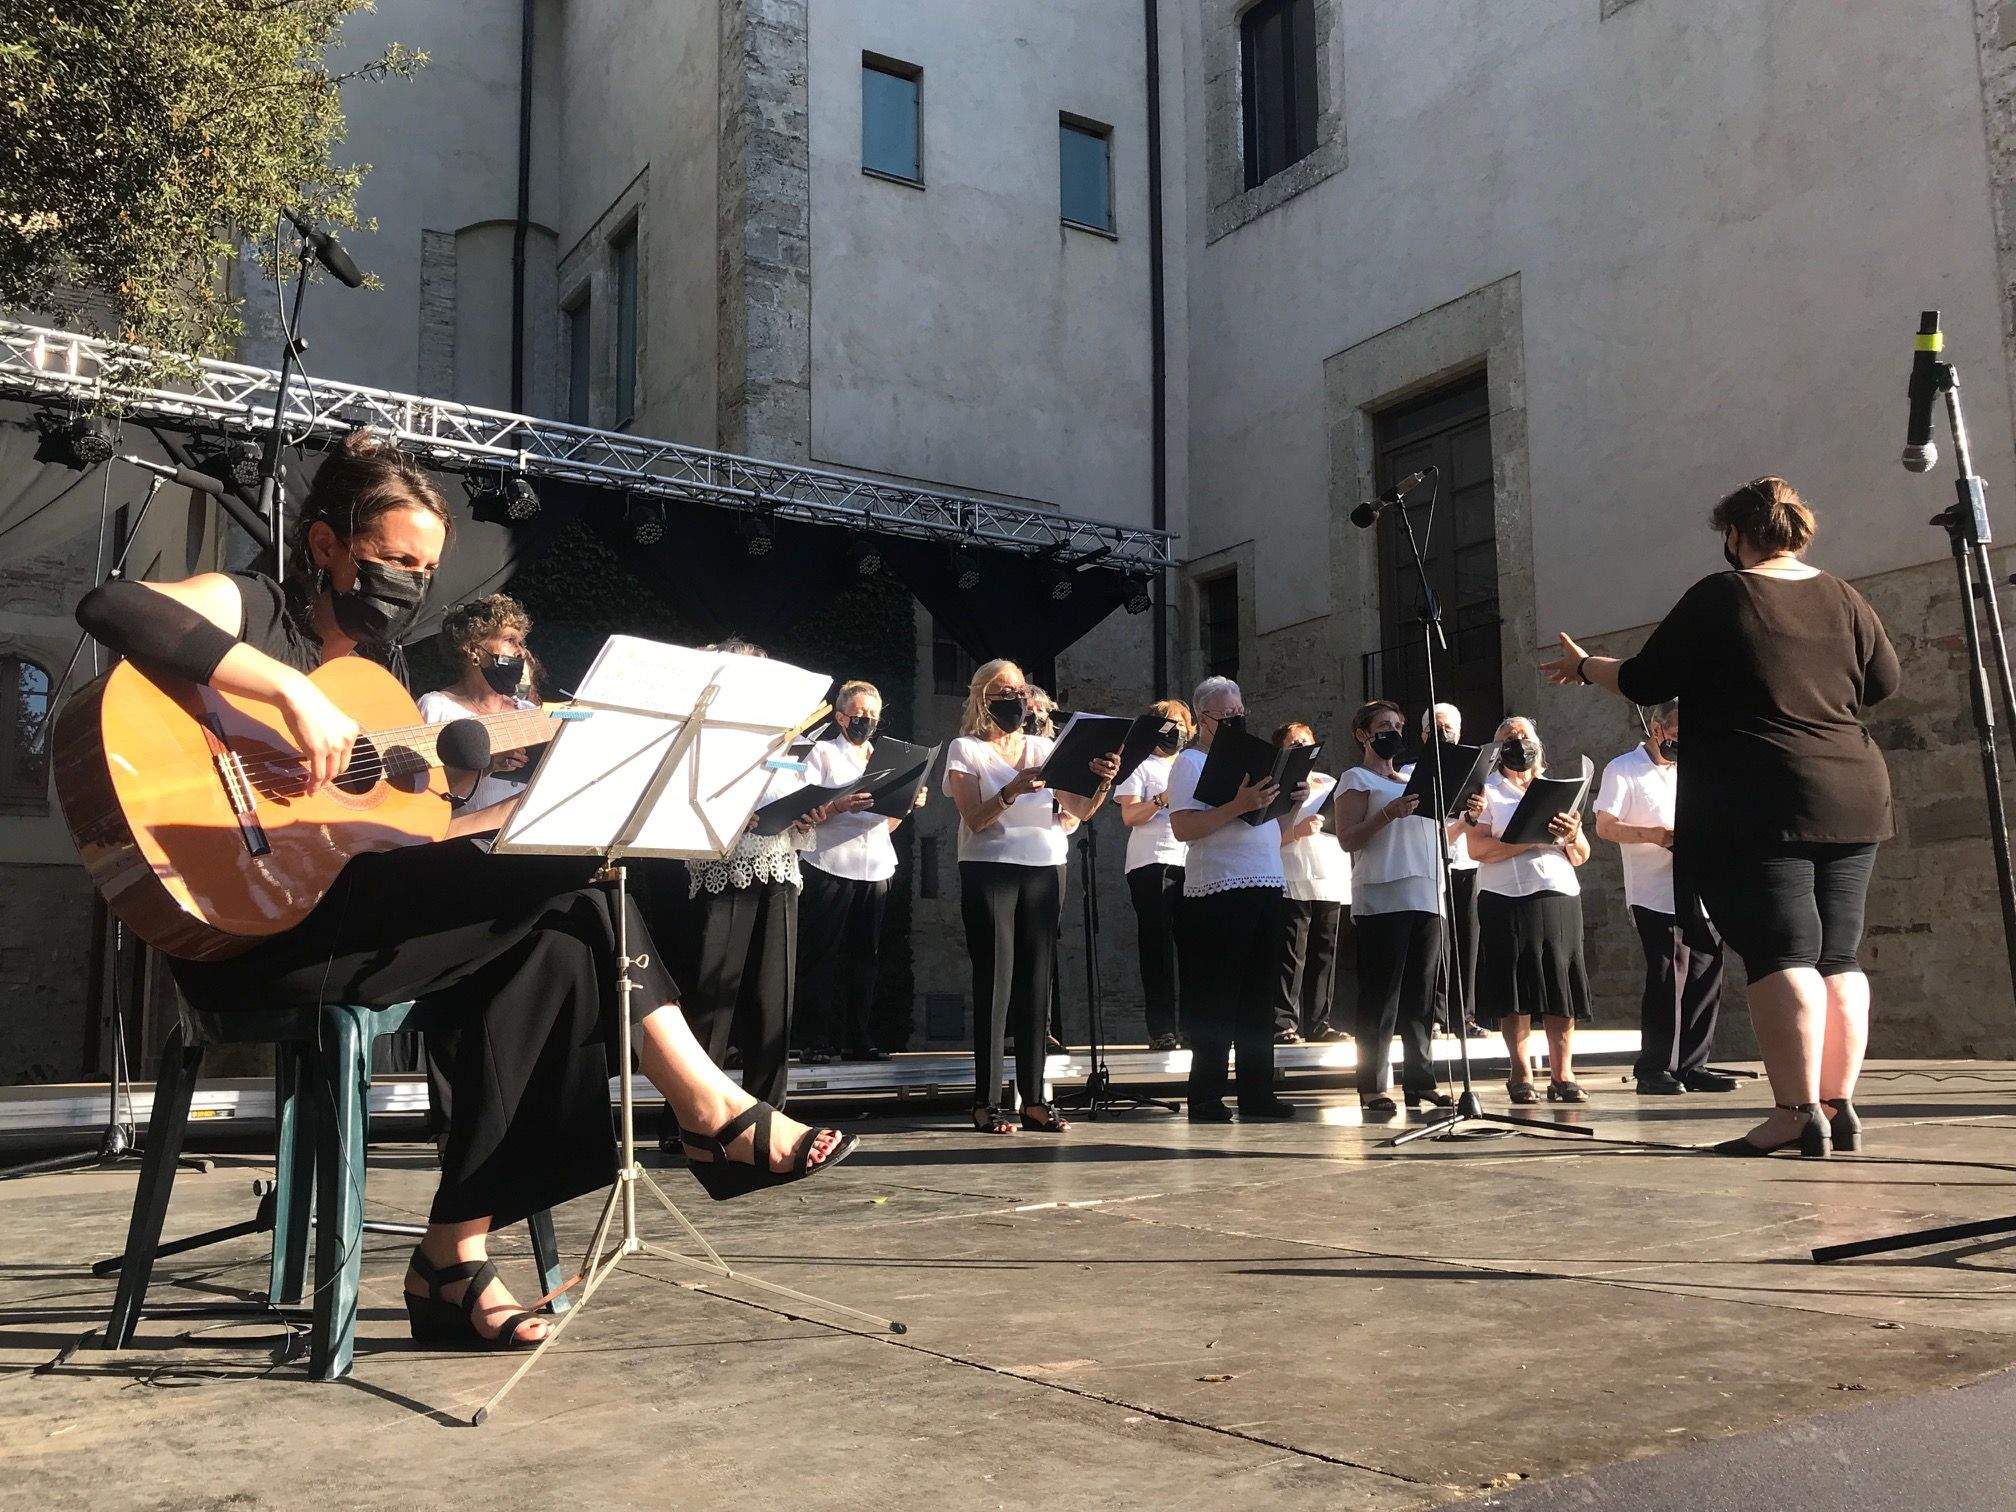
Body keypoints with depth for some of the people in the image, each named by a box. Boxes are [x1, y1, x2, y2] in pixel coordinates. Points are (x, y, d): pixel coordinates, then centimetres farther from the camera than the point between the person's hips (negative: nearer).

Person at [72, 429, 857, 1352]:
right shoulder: (255, 609, -1)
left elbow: (403, 838, 18)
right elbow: (110, 607, -23)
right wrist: (294, 692, -29)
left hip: (342, 922, 8)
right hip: (250, 937, -8)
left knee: (555, 946, -17)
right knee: (569, 886, -19)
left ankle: (457, 1254, -15)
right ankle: (712, 1110, -8)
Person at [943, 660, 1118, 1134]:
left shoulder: (1045, 748, 13)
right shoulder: (966, 749, 3)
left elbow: (1081, 810, 4)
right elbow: (975, 819, -9)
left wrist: (1103, 783, -16)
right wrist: (1014, 790, -25)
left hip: (1045, 869, 4)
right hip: (989, 869, -4)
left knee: (1035, 983, 3)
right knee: (995, 982, -7)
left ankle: (1033, 1099, 7)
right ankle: (986, 1102, -4)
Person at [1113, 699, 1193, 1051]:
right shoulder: (1141, 767, 10)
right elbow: (1129, 815, -3)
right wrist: (1162, 799, -17)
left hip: (1192, 863, 5)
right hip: (1153, 862, -5)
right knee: (1157, 947, -6)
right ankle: (1161, 1031, -6)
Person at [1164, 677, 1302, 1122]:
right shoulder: (1190, 763, -2)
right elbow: (1182, 827, -15)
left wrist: (1287, 802, 5)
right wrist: (1238, 806, -22)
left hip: (1266, 886, 7)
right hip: (1218, 890, -7)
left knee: (1259, 998, 10)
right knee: (1215, 1001, -5)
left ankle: (1257, 1092, 16)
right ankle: (1206, 1097, 1)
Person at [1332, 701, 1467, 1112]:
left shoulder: (1411, 780, 24)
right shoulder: (1356, 779, 3)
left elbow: (1431, 834, 26)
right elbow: (1347, 838, -8)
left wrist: (1464, 817, 10)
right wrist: (1389, 813, -21)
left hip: (1425, 897, 7)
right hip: (1381, 898, -7)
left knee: (1421, 996, 6)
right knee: (1381, 996, -7)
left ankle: (1420, 1081, 10)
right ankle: (1373, 1087, -5)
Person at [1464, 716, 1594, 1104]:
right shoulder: (1487, 791, 8)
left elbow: (1582, 856, 18)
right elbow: (1477, 848, -7)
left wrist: (1572, 836, -4)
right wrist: (1530, 840, -14)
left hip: (1559, 896, 3)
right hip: (1507, 899, -3)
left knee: (1563, 988, -1)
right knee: (1516, 992, -3)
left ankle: (1562, 1074, 4)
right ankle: (1521, 1074, 5)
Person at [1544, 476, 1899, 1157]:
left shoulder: (1719, 598, -5)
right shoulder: (1844, 599, 10)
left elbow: (1644, 681, -1)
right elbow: (1883, 682, 19)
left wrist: (1583, 666, 16)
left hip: (1756, 806, -6)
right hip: (1854, 796, 6)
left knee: (1778, 954, -8)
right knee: (1836, 957, 8)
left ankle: (1797, 1112, -12)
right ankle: (1839, 1107, 9)